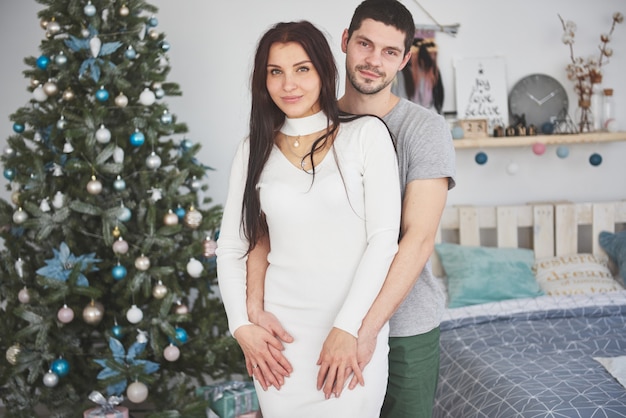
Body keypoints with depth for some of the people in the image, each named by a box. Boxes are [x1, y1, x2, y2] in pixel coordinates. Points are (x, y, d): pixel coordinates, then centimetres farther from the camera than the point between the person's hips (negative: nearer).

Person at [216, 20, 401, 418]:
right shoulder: (255, 150, 6)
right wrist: (242, 326, -3)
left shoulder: (366, 133, -3)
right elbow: (230, 248, 8)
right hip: (279, 330, 3)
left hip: (353, 328, -2)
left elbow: (384, 237, -8)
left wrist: (348, 328, -13)